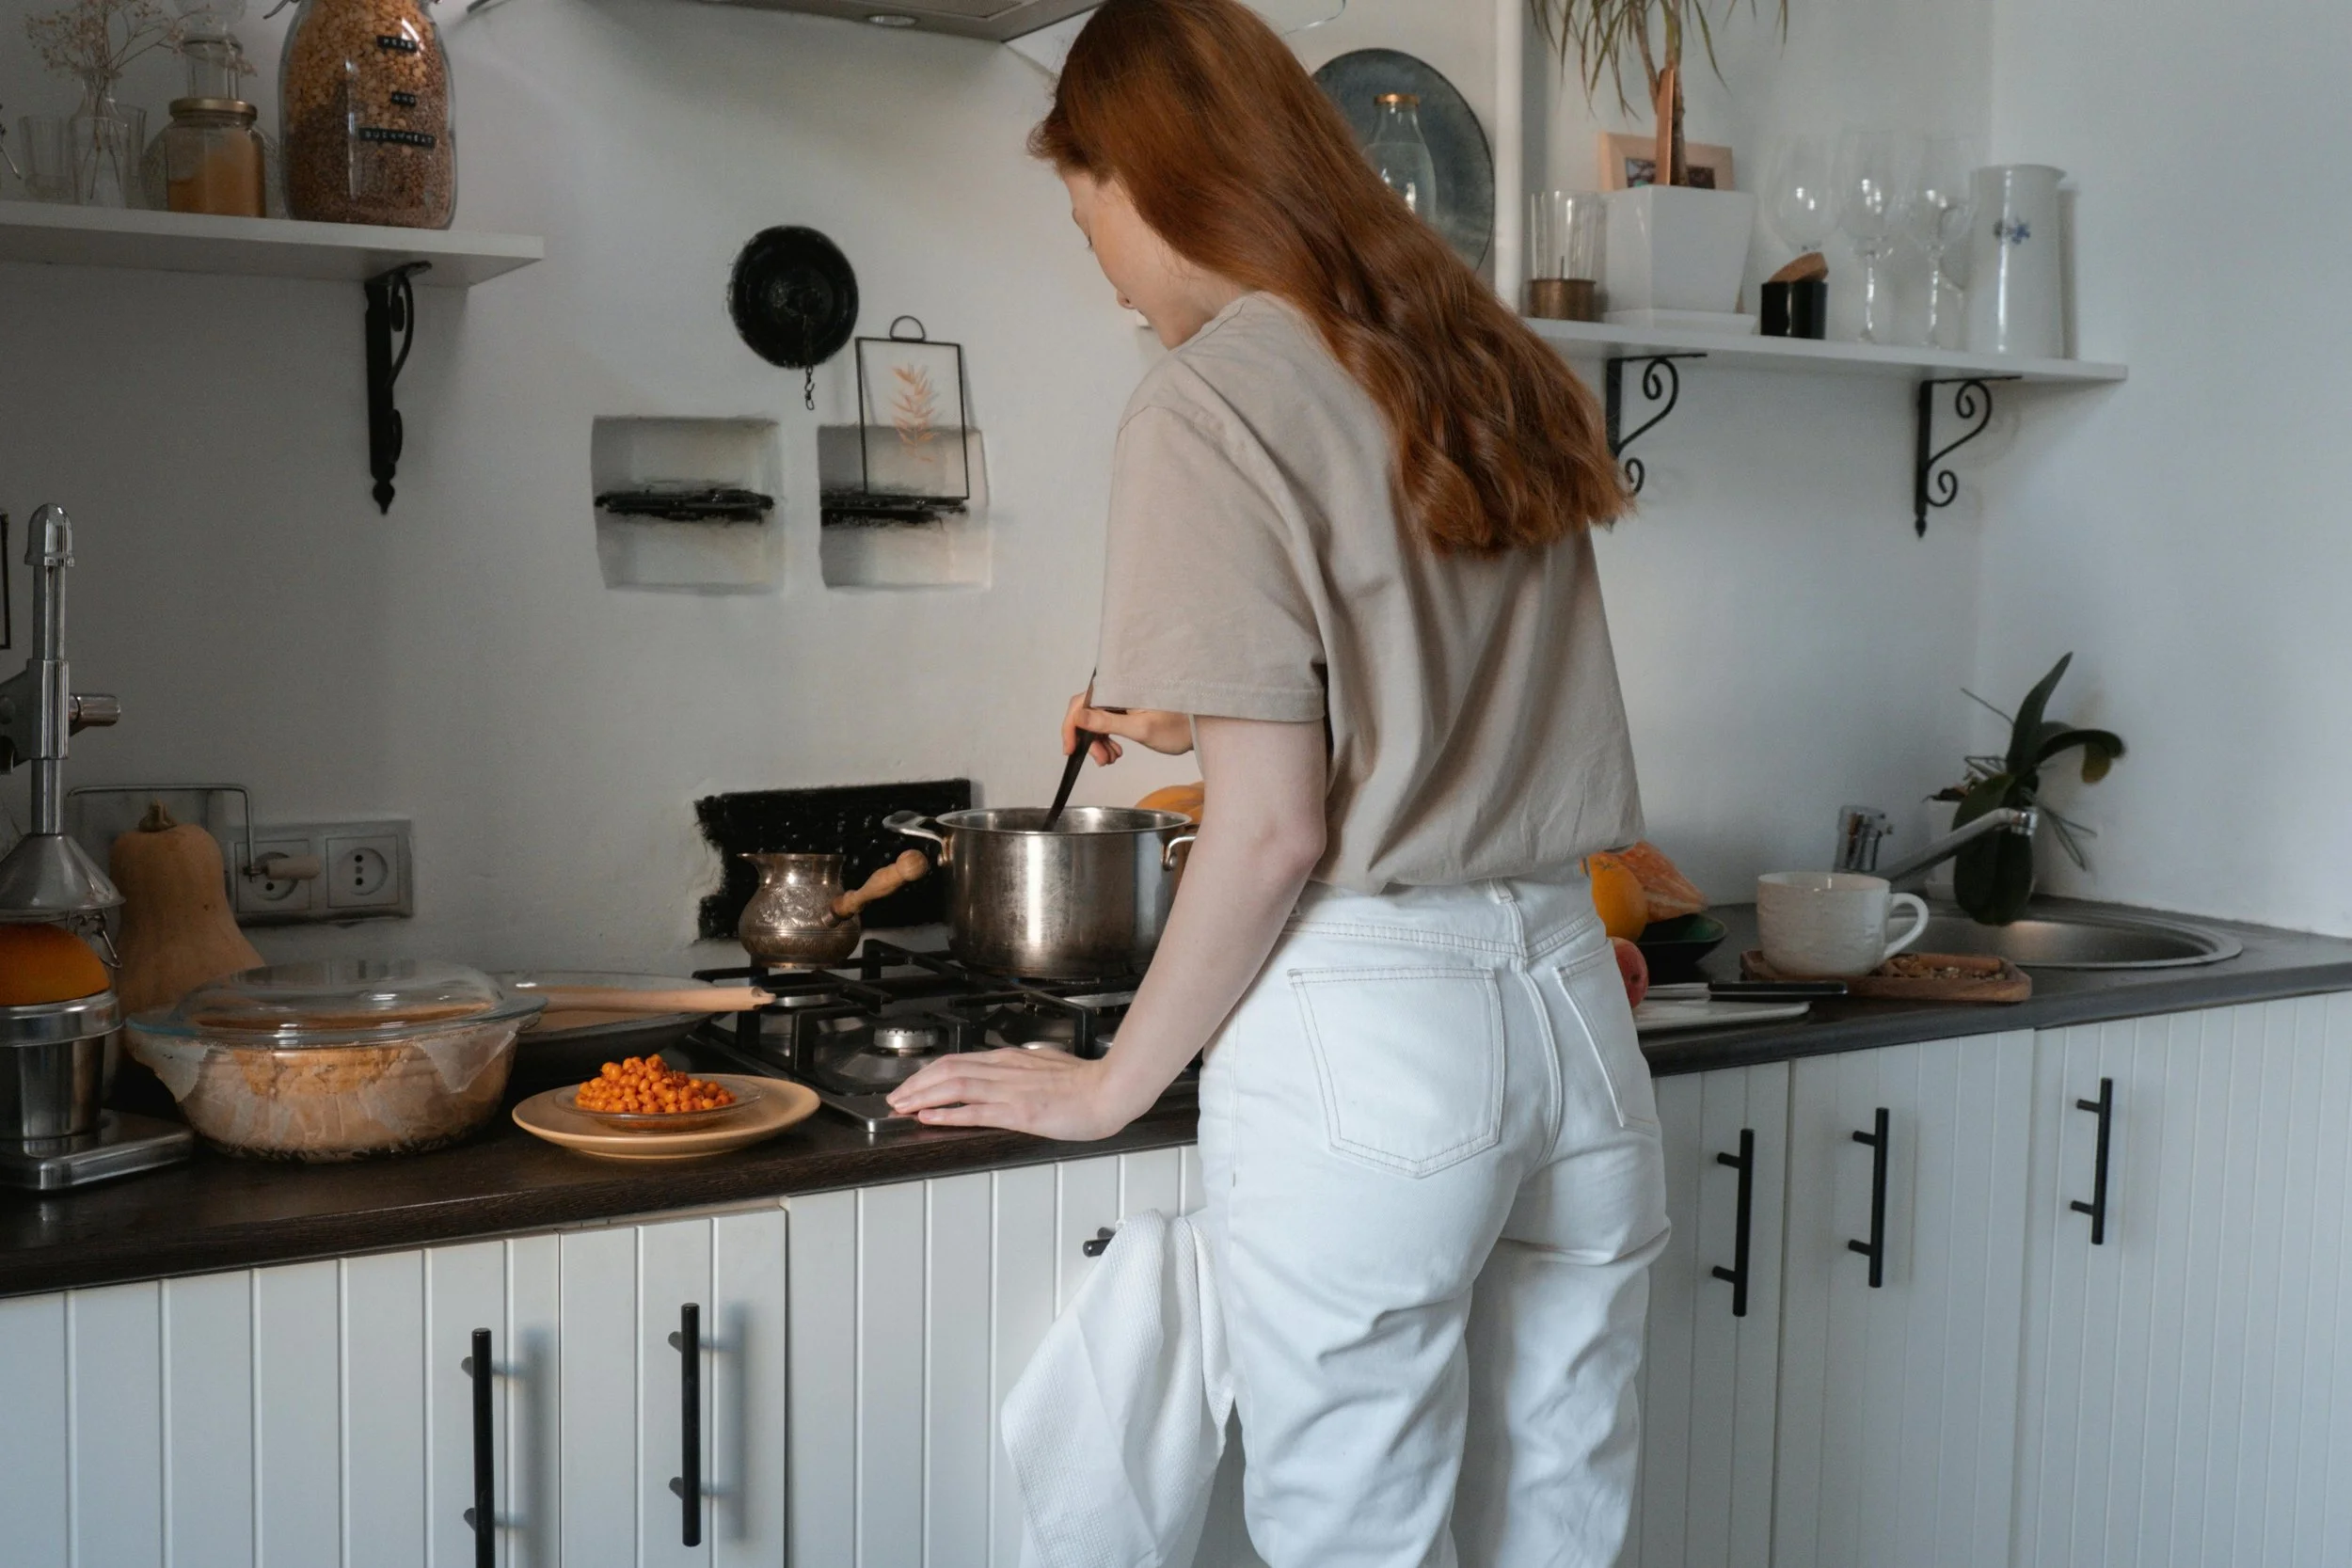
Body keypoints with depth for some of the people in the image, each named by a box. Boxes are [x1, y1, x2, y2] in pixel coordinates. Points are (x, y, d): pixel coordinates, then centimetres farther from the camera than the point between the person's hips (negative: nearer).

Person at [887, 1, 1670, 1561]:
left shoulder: (1216, 398, -9)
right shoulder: (1490, 365, 12)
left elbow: (1274, 830, -13)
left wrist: (1109, 1084, -1)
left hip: (1367, 1035, -7)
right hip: (1570, 1008, 7)